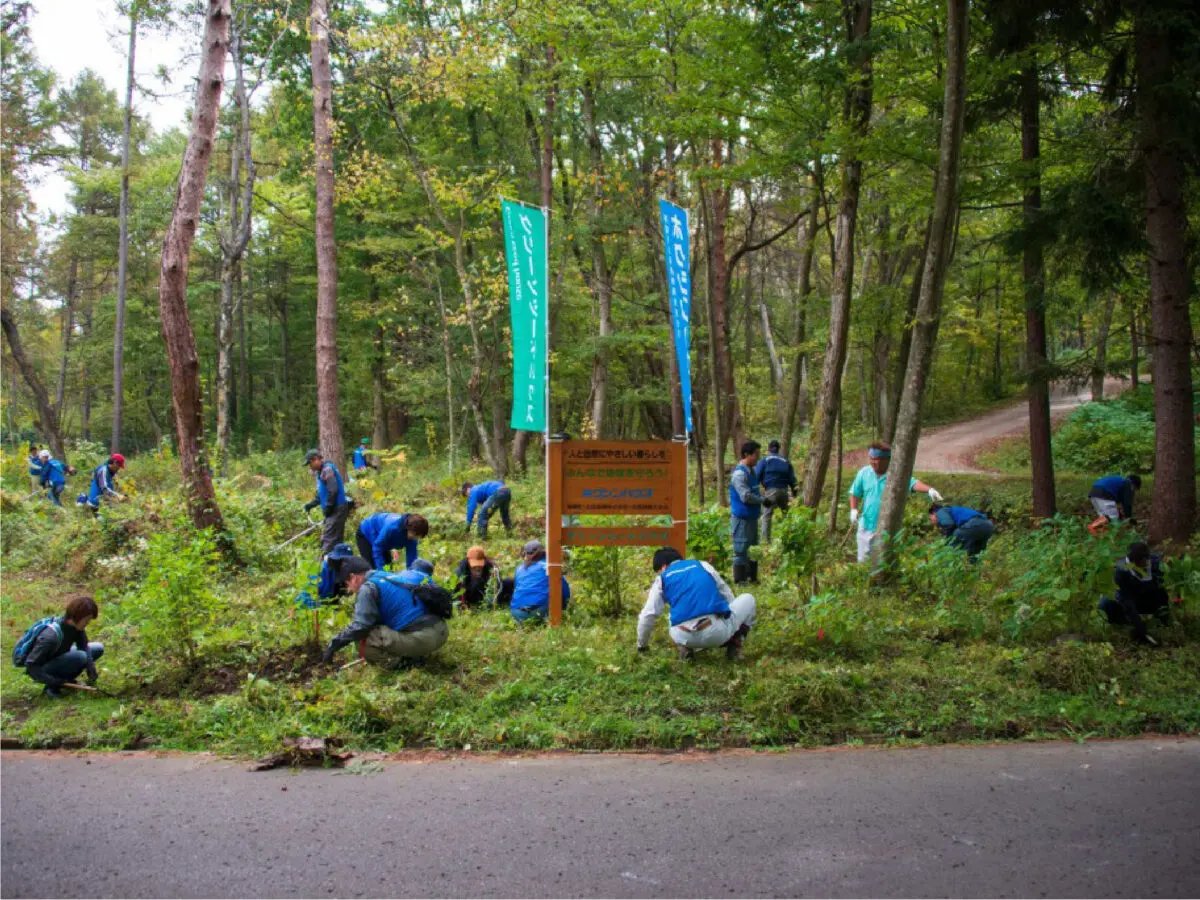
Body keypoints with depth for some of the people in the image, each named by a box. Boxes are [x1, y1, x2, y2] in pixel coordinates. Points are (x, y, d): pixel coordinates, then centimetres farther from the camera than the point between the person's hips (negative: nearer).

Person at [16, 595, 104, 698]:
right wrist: (54, 681, -29)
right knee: (80, 656, -31)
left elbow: (84, 646, -3)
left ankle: (66, 680, 5)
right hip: (42, 669, -8)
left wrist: (90, 668, -18)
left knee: (98, 648, 1)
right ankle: (52, 687, -12)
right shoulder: (52, 635, -36)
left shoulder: (76, 625, -14)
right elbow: (31, 664, -30)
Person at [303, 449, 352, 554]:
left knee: (328, 538, -12)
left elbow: (333, 490, -24)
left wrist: (328, 507, -17)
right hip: (335, 509, 10)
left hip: (337, 509, -10)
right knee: (336, 538, 13)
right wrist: (311, 504, 11)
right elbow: (321, 494, 24)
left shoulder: (327, 469, -14)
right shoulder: (321, 471, 19)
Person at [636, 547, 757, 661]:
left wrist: (642, 645, 33)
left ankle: (685, 648, 13)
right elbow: (727, 595, 30)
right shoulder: (703, 565, 23)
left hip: (685, 637, 1)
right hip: (717, 630, -1)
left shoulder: (662, 579, 19)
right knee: (748, 599, 28)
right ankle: (734, 645, 13)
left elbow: (647, 616, 16)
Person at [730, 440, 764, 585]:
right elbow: (746, 496, -23)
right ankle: (739, 581, 5)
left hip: (752, 517, 10)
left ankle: (752, 578, 28)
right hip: (742, 518, -10)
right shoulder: (739, 474, -18)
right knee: (741, 551, -2)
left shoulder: (750, 471, 12)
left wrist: (764, 498, 8)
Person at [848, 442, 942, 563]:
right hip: (866, 525, 3)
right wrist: (853, 510, -6)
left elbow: (913, 483, -28)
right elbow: (855, 493, 8)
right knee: (863, 560, 16)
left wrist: (929, 490, -46)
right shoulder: (864, 473, -3)